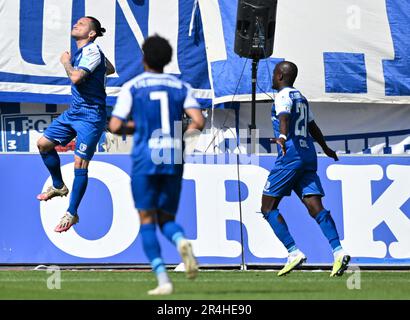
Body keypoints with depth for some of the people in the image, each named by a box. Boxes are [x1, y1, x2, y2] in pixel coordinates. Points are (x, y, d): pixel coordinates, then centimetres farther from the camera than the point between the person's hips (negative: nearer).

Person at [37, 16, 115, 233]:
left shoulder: (92, 51, -16)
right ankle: (58, 186, 31)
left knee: (80, 164, -10)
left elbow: (76, 77, -30)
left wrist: (66, 62, -13)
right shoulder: (81, 51, 11)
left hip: (91, 116, -10)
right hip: (73, 111, 10)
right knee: (44, 144, 11)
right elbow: (110, 69, 26)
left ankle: (71, 214, -3)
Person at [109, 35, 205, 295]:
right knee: (166, 219, 14)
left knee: (147, 220, 5)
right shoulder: (181, 87, 9)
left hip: (145, 159, -3)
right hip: (173, 160, 3)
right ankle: (181, 241, -23)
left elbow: (115, 126, -4)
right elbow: (199, 121, -3)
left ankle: (163, 279, -9)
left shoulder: (132, 87, 2)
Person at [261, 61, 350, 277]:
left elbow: (284, 117, -26)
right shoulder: (301, 97, 22)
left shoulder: (283, 96, -3)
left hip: (290, 156, -8)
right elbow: (312, 127, 36)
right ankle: (338, 251, -21)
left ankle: (294, 252, -11)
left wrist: (282, 136, -45)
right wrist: (326, 149, 50)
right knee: (315, 208, -3)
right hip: (308, 157, 8)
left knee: (268, 207, 0)